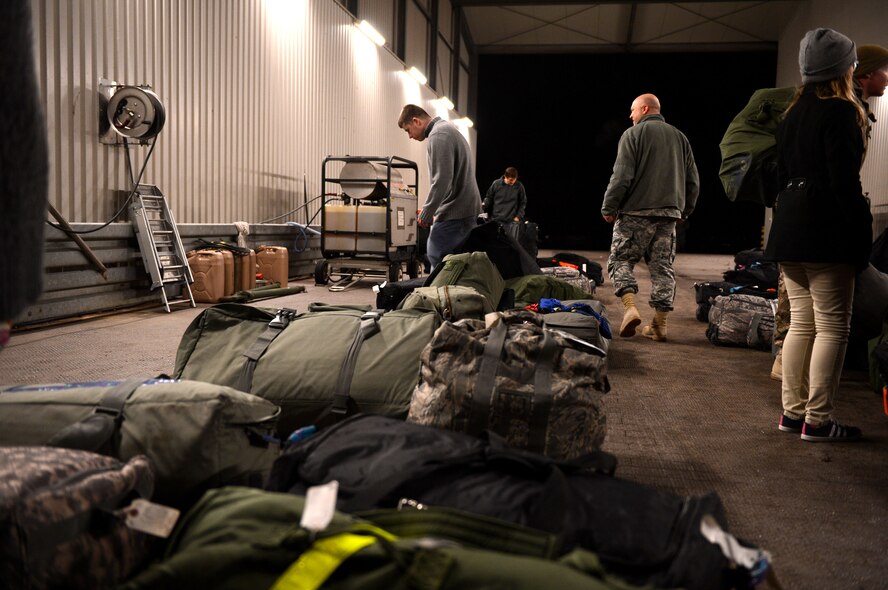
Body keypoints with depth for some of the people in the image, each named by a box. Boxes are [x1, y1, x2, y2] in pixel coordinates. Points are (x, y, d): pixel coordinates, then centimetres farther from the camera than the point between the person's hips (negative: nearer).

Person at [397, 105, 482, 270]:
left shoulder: (438, 135, -12)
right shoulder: (448, 129, 20)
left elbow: (442, 180, -21)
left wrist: (426, 214, -12)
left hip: (453, 214, -10)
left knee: (437, 262, -9)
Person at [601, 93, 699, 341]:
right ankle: (659, 324, 7)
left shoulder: (633, 134, -3)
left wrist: (609, 208, -6)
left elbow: (621, 176, -12)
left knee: (621, 259, 4)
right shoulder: (680, 137, 15)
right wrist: (684, 210, 23)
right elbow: (693, 181, 15)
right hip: (669, 214, 5)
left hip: (636, 211, -5)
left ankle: (630, 307, -15)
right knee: (662, 267, 7)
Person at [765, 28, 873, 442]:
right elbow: (845, 180, -15)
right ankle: (818, 420, 0)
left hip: (790, 227, 8)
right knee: (832, 325, -3)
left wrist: (789, 219, 18)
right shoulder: (840, 112, -8)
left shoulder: (794, 112, 17)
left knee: (801, 322, 12)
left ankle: (793, 412, 16)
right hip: (825, 229, -8)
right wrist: (862, 233, -12)